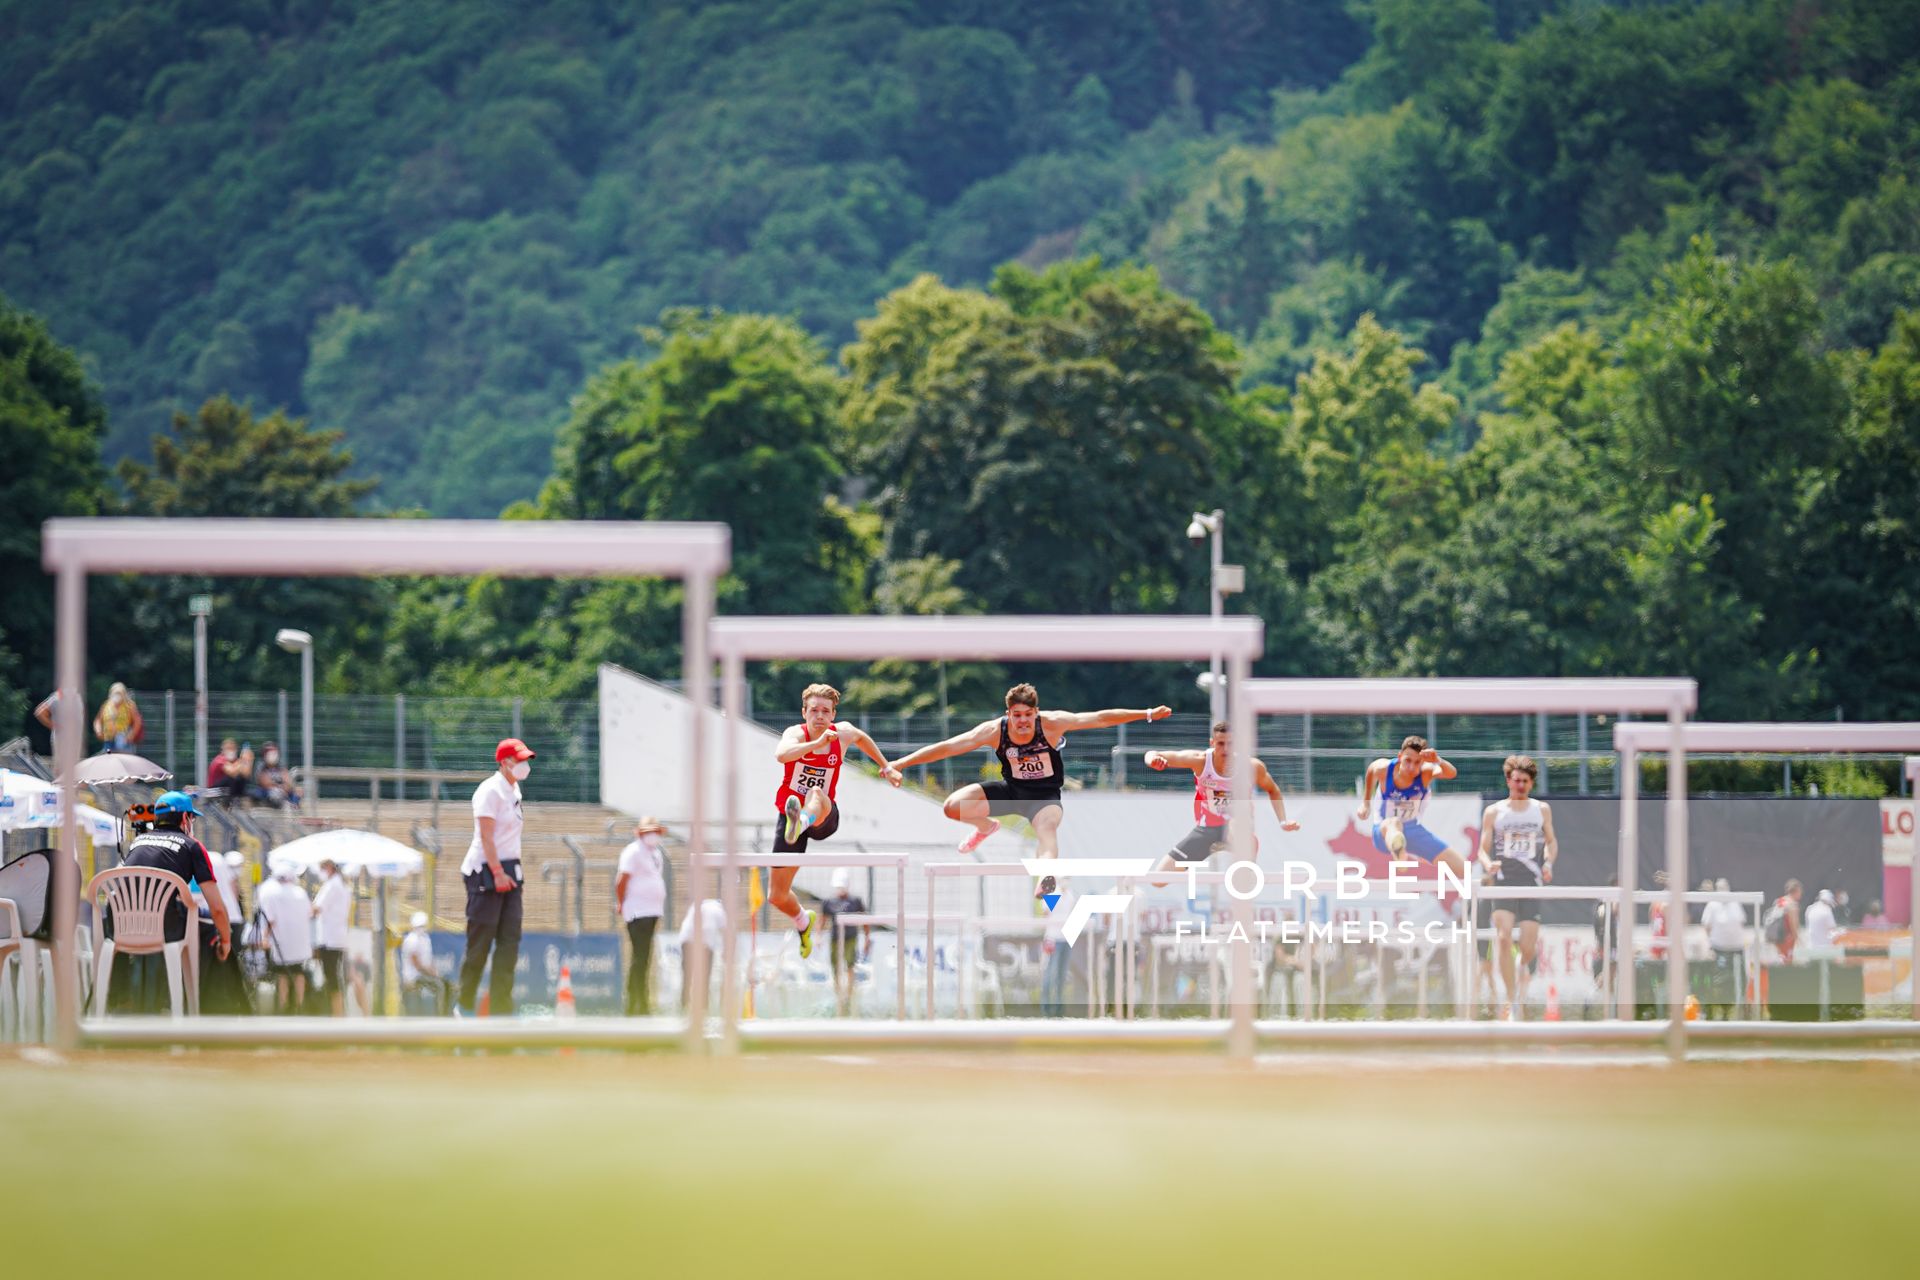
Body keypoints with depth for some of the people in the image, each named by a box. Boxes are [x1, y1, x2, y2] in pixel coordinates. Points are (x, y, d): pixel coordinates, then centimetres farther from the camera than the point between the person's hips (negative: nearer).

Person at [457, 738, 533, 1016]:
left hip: (509, 871, 9)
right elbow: (486, 836, -17)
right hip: (486, 870, -9)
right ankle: (465, 1005, 4)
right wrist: (498, 873, -22)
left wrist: (515, 874, 14)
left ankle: (501, 1009, 2)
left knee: (509, 942, 3)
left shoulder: (514, 790, 16)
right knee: (480, 941, -5)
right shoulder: (491, 790, -11)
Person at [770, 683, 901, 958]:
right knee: (776, 897, 4)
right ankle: (802, 921, 38)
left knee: (816, 794, -38)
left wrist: (886, 766, 28)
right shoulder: (796, 734, -12)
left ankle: (801, 822, -73)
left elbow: (861, 738, 25)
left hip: (824, 819, 0)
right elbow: (781, 755, -38)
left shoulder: (843, 732, -2)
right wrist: (818, 743, -48)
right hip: (789, 816, 0)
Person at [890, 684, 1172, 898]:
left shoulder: (1051, 724, -22)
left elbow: (1100, 719, -24)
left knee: (1047, 829, -36)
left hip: (1045, 795, -3)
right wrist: (899, 764, -20)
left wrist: (1146, 715, -29)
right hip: (1011, 790, 3)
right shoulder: (994, 731, -19)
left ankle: (1045, 880, -63)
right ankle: (986, 828, 19)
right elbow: (946, 747, -18)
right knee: (954, 806, -15)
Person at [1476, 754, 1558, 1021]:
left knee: (1528, 947, -4)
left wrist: (1549, 863, 0)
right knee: (1503, 938, -20)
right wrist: (1488, 864, -14)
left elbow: (1551, 841, 21)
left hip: (1532, 883, 1)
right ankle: (1511, 998, -14)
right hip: (1502, 882, -1)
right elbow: (1483, 848, 9)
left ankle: (1524, 969, 34)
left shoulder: (1542, 809, 12)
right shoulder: (1493, 812, 8)